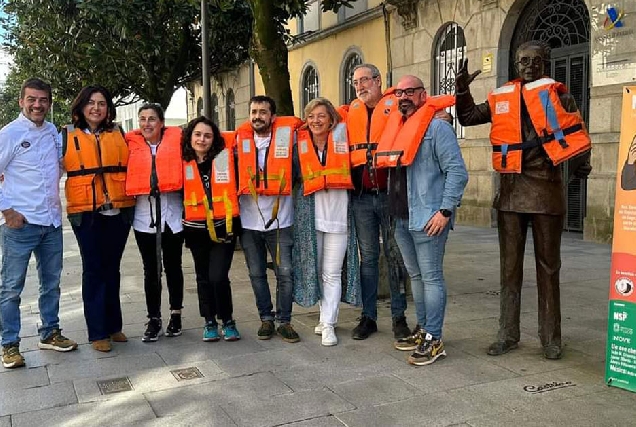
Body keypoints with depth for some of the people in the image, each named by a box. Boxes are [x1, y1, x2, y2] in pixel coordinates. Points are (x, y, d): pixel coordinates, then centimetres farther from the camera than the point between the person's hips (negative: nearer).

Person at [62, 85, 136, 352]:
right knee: (94, 270, 1)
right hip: (86, 213, -2)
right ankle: (98, 332, 8)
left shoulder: (119, 135, 10)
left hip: (118, 211, 2)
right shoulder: (67, 136, 4)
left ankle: (113, 325, 22)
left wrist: (132, 201, 10)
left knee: (112, 269, 12)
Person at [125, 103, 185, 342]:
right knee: (151, 270, 8)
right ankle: (154, 320, 17)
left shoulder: (176, 138, 0)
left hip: (171, 212, -1)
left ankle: (175, 315, 24)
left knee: (172, 266, 11)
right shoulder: (131, 143, 4)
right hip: (144, 214, 1)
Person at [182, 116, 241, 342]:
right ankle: (210, 322, 28)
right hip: (197, 229, 3)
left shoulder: (224, 156, -4)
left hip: (224, 227, -2)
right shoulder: (183, 162, 3)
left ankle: (228, 320, 12)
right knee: (204, 277, 13)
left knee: (218, 277, -10)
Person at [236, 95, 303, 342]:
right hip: (249, 220, 2)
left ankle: (284, 321, 14)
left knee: (285, 273, 1)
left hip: (279, 219, -2)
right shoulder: (240, 139, 3)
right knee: (257, 274, 11)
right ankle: (266, 318, 25)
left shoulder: (286, 134, -4)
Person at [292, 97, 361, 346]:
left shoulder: (341, 137, 1)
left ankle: (328, 325, 5)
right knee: (316, 270, 9)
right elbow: (293, 176, 14)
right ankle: (326, 316, 24)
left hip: (337, 212, -2)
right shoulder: (300, 144, 4)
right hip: (309, 215, 2)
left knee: (332, 273, -1)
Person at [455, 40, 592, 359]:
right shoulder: (501, 97, 11)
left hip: (545, 187, -3)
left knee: (548, 265, 6)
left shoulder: (556, 93, 1)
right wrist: (463, 90, 4)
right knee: (509, 265, 8)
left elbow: (575, 132, -6)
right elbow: (468, 118, 18)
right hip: (510, 189, 3)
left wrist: (580, 161, -20)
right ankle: (508, 334, 19)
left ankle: (550, 338, 16)